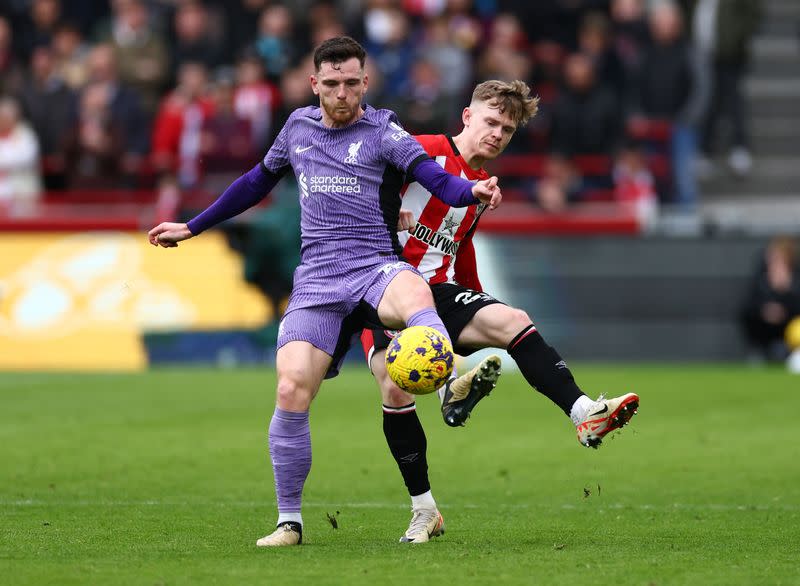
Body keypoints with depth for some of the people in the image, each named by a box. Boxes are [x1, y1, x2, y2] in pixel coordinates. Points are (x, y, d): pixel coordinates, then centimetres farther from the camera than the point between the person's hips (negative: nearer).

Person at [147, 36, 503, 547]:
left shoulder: (383, 131, 2)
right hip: (318, 280, 3)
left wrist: (473, 191, -36)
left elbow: (437, 179, -13)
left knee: (416, 299, -41)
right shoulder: (298, 127, 17)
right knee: (292, 391, -12)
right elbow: (257, 183, 33)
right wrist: (192, 227, 39)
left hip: (377, 268, -3)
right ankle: (289, 521, 1)